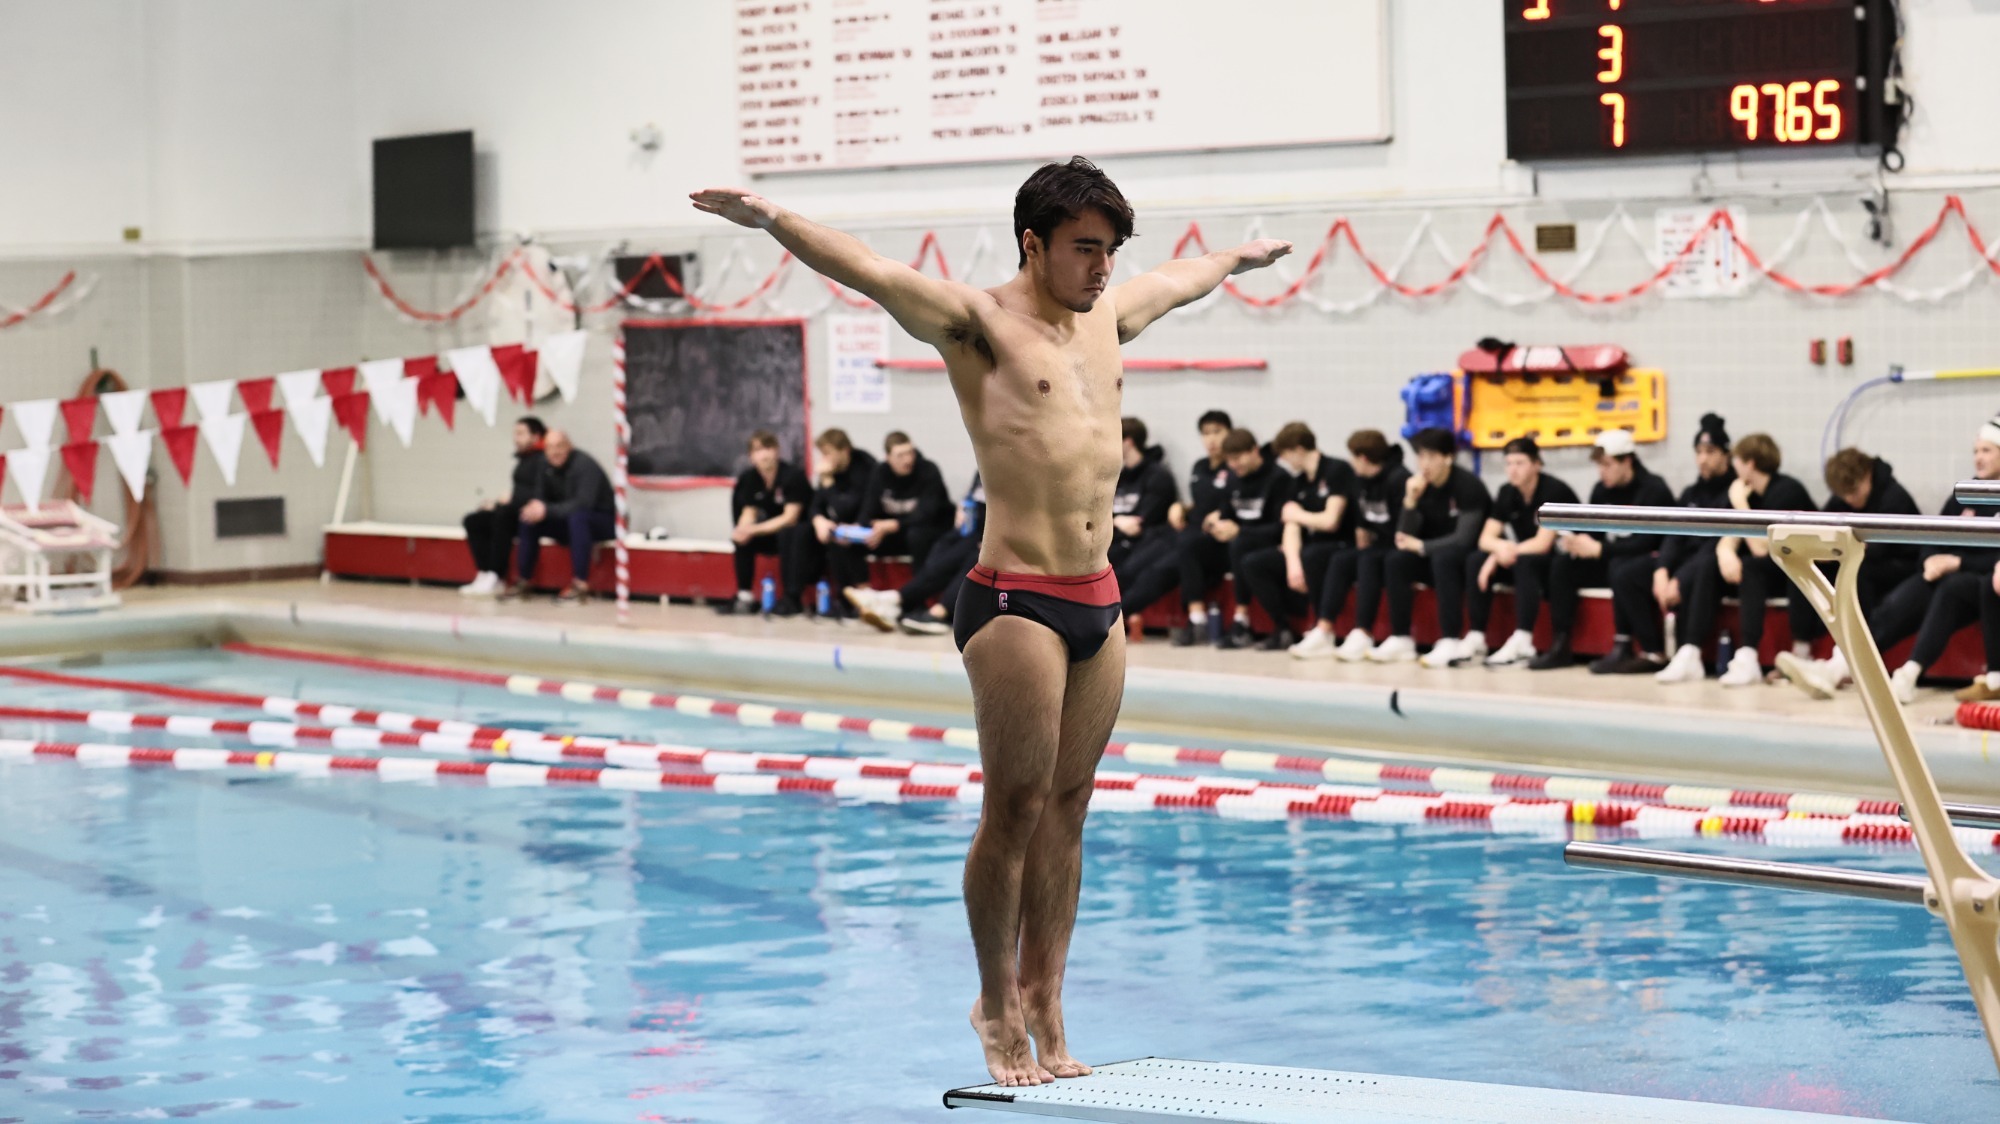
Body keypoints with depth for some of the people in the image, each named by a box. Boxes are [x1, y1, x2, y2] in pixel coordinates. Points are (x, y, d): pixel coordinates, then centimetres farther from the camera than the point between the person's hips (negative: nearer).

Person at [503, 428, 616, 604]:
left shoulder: (585, 464, -22)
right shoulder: (547, 469, 0)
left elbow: (583, 504, -32)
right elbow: (539, 499, 3)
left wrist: (547, 510, -37)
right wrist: (534, 510, -23)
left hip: (603, 522, -7)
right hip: (569, 524, 7)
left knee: (577, 516, -38)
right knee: (529, 521, -7)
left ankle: (581, 585, -37)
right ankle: (522, 581, -2)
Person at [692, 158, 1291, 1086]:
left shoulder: (1108, 317, 16)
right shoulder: (979, 321, -4)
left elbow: (1182, 278, 37)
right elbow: (866, 270, -18)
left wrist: (1242, 258, 54)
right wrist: (771, 221, -31)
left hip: (1098, 603, 7)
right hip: (1015, 601, -7)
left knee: (1066, 808, 8)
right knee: (1014, 809, -4)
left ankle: (1045, 1007, 13)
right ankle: (999, 1007, 7)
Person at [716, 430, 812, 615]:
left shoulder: (792, 475, -21)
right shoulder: (750, 477, -4)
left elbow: (790, 518, -25)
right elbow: (749, 513, -3)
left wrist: (754, 529, -32)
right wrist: (743, 530, -28)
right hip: (772, 530, 6)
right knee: (743, 538, -17)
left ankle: (791, 597, -28)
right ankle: (744, 596, -12)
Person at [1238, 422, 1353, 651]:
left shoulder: (1337, 470, -10)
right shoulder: (1299, 480, 12)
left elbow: (1330, 521, -18)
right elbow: (1291, 529, 3)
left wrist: (1297, 514, -1)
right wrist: (1293, 563, -16)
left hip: (1342, 547, -8)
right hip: (1309, 547, 8)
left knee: (1310, 555, -40)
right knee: (1252, 563, -6)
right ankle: (1283, 630, -7)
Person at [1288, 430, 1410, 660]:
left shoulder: (1398, 479, -16)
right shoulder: (1360, 480, 8)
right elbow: (1360, 523, 16)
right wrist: (1363, 543, 0)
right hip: (1377, 549, 7)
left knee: (1368, 561, -33)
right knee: (1339, 560, -16)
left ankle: (1362, 636, -39)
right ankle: (1323, 634, -27)